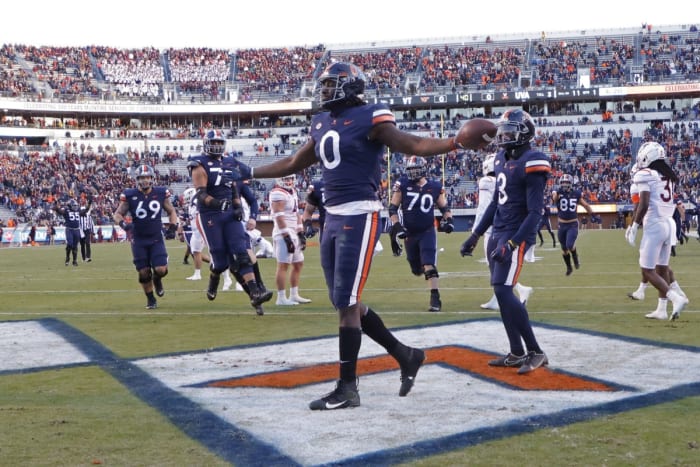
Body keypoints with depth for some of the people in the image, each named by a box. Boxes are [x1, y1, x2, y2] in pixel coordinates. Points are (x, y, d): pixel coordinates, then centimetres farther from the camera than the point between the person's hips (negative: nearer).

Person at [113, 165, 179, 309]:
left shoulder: (161, 193, -4)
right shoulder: (130, 195, -8)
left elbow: (171, 211, 11)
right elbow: (117, 214, -1)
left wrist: (173, 223, -8)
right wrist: (123, 223, -21)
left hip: (156, 238, 0)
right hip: (138, 240, 0)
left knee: (161, 269, -13)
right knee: (144, 272, 2)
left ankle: (157, 280, 24)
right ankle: (150, 299, 25)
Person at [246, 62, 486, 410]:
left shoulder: (369, 118, -8)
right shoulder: (322, 123, 15)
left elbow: (413, 146, -16)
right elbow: (294, 163, 28)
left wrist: (456, 142, -31)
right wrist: (248, 173, 34)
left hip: (359, 217, -8)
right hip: (333, 218, 8)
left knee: (346, 303, -6)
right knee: (345, 302, 11)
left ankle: (347, 388, 3)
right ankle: (404, 354, 26)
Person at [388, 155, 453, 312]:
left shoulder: (435, 187, -4)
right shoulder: (403, 185, -7)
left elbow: (444, 207, 10)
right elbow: (393, 208, -2)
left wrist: (448, 220, -8)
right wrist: (396, 226, -13)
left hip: (427, 232, -2)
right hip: (409, 233, 2)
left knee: (429, 266, -17)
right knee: (417, 269, 13)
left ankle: (435, 299, -14)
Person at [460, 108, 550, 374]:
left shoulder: (531, 164, -15)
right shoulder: (502, 159, 12)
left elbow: (536, 212, -18)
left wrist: (512, 244, -25)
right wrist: (476, 235, 20)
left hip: (516, 234, -9)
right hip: (497, 232, 9)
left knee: (503, 291, -15)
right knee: (502, 293, 8)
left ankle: (535, 353, -6)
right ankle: (517, 353, 16)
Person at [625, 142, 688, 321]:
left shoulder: (645, 175, -11)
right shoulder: (669, 176, 13)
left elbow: (644, 205, -19)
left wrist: (634, 227, -11)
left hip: (655, 225, -8)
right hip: (669, 223, 8)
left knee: (648, 271, -2)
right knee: (662, 268, 14)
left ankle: (676, 297, -17)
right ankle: (661, 310, 17)